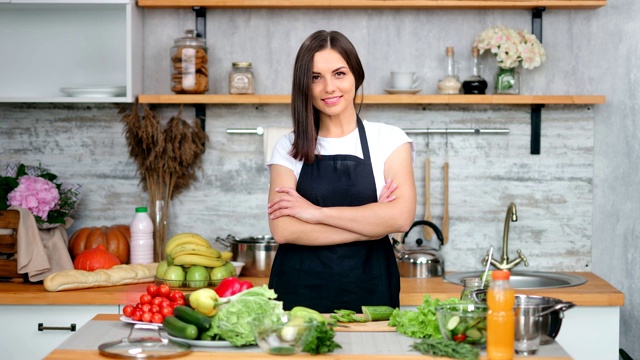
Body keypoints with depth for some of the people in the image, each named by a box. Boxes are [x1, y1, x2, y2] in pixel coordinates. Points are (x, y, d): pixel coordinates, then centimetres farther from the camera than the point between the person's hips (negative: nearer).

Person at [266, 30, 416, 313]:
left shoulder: (390, 140, 4)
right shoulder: (288, 148, 6)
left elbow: (401, 217, -11)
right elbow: (283, 230, -7)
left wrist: (317, 213, -9)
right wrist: (369, 225, -9)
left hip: (368, 293, 0)